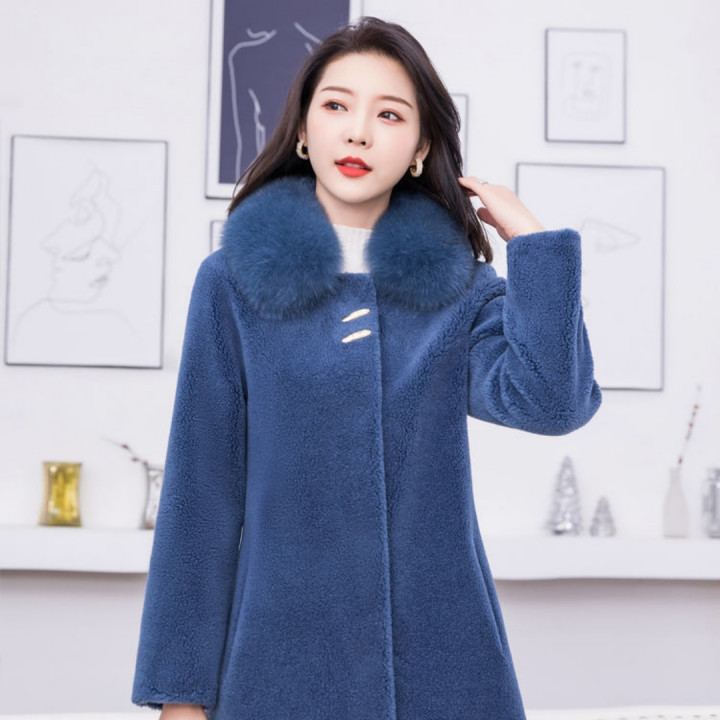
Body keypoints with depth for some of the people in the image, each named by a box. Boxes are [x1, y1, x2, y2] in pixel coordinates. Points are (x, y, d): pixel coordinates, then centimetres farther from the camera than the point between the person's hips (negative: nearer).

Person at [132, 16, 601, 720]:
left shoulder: (462, 286, 5)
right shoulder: (235, 281, 1)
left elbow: (549, 402, -13)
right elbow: (202, 486, -1)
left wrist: (534, 239, -7)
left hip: (443, 661, 2)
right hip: (283, 659, -1)